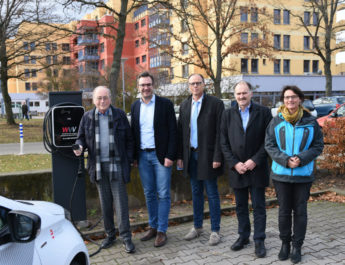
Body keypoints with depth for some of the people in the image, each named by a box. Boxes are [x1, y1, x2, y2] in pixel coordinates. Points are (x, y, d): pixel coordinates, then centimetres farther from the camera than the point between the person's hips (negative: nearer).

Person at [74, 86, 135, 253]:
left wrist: (129, 160, -2)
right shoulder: (87, 117, 7)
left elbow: (129, 139, 4)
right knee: (105, 202, 10)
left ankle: (126, 237, 6)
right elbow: (81, 137, 14)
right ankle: (109, 235, 23)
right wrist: (80, 147, -9)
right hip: (98, 166, 2)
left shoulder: (119, 115, 2)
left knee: (121, 201, -3)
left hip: (117, 165, -2)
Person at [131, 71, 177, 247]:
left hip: (160, 155, -4)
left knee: (163, 194, 1)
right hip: (143, 156, 4)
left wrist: (170, 156, -13)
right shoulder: (135, 106, 9)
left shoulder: (165, 104, -5)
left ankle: (162, 231, 11)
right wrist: (135, 156, 8)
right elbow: (133, 132, 12)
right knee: (149, 194, 13)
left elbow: (172, 131, -7)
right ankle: (153, 227, 26)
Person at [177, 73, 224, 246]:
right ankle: (197, 227, 28)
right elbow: (180, 132, 11)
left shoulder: (215, 103, -6)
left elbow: (220, 132, -10)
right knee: (196, 192, 15)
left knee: (212, 194, 3)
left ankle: (215, 230, 16)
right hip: (191, 155, 5)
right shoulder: (185, 105, 10)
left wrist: (217, 157, -15)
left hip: (207, 155, -5)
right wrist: (180, 155, 6)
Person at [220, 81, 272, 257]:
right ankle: (243, 236, 30)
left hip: (257, 168, -2)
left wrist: (255, 160, -14)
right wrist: (234, 163, -8)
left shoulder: (263, 112, -2)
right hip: (237, 169, 3)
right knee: (240, 206, 15)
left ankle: (259, 241, 18)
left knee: (259, 207, 5)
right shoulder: (228, 114, 5)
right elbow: (224, 142, 2)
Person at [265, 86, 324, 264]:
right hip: (281, 174, 1)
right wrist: (285, 160, -16)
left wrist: (301, 159, -16)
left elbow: (318, 146, 0)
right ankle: (285, 243, 27)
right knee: (284, 210, 11)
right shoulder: (276, 121, 0)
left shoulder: (310, 121, -2)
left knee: (300, 211, 8)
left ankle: (297, 246, 22)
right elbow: (269, 144, -2)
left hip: (303, 174, 0)